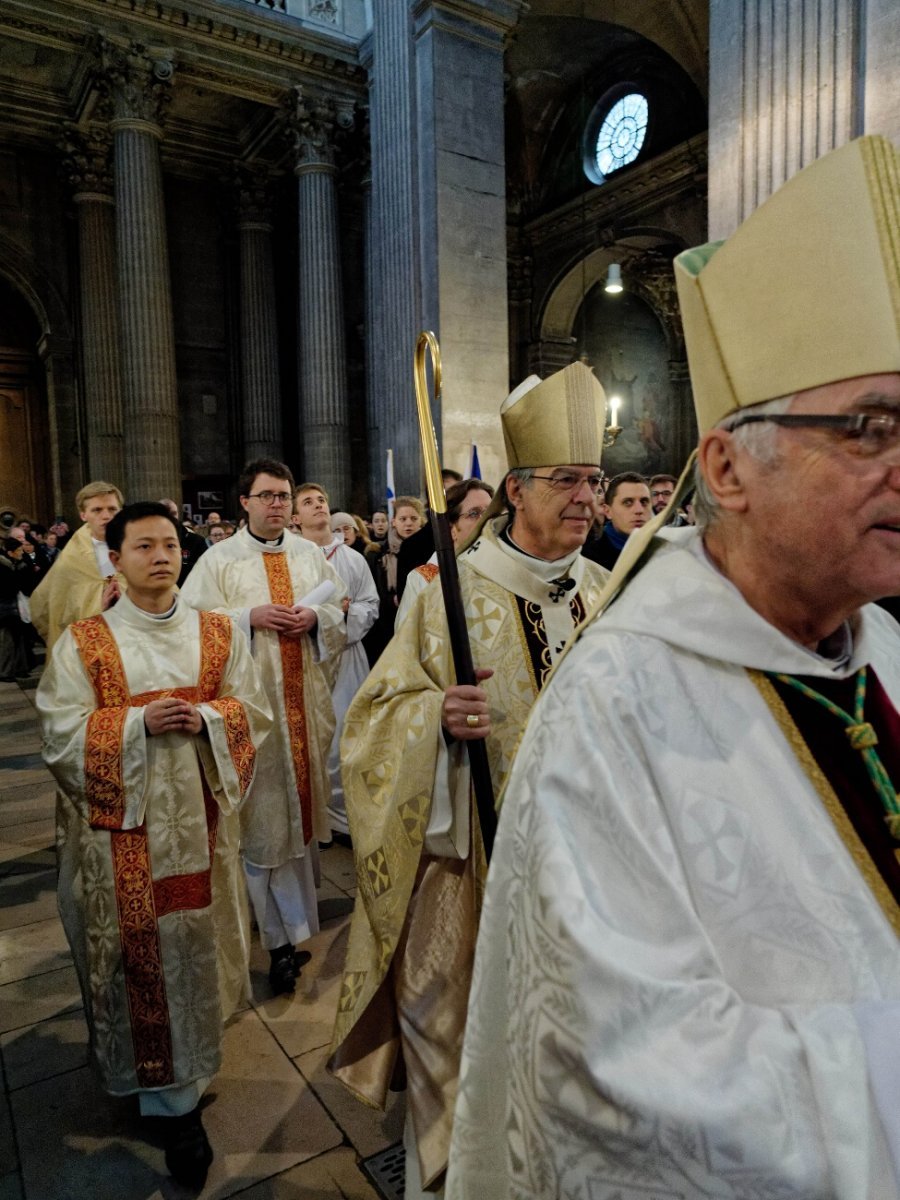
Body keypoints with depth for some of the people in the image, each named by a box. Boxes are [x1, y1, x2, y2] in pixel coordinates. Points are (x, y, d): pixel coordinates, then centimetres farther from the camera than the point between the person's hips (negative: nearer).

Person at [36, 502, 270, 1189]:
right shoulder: (82, 642, -4)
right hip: (124, 826, -2)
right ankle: (174, 1097, 23)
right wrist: (139, 722, -20)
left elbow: (253, 712, 3)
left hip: (200, 818, 2)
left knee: (196, 940, 12)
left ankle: (185, 1074, 38)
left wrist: (204, 717, -16)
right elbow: (62, 733, -7)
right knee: (145, 951, 5)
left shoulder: (218, 633, 2)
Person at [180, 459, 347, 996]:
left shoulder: (311, 554, 9)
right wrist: (250, 617, -18)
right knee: (265, 812, 0)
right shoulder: (219, 559, -1)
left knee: (302, 796, 14)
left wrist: (314, 617, -11)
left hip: (305, 696, 4)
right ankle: (287, 934, 11)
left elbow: (340, 615, 9)